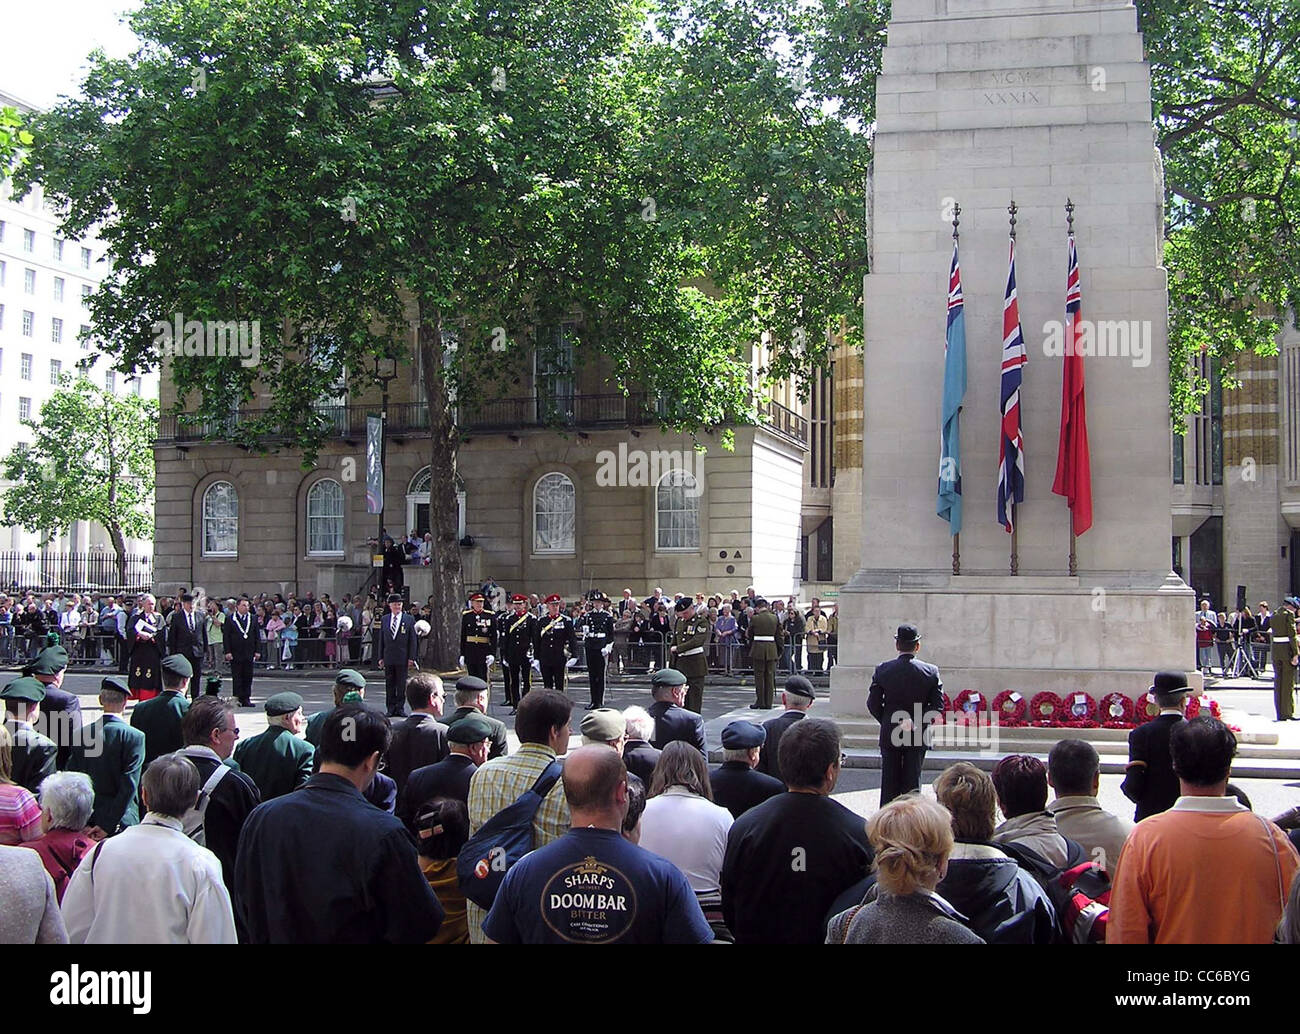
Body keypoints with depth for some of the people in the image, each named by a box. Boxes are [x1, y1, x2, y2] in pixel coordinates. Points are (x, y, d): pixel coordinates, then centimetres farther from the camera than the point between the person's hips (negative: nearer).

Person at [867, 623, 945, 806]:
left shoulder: (882, 670, -5)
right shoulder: (931, 671, -6)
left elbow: (873, 704, -3)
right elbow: (938, 707, -7)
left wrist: (888, 723, 8)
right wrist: (917, 722, -6)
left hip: (889, 735, 0)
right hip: (918, 736, 0)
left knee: (889, 783, 8)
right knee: (912, 782, 6)